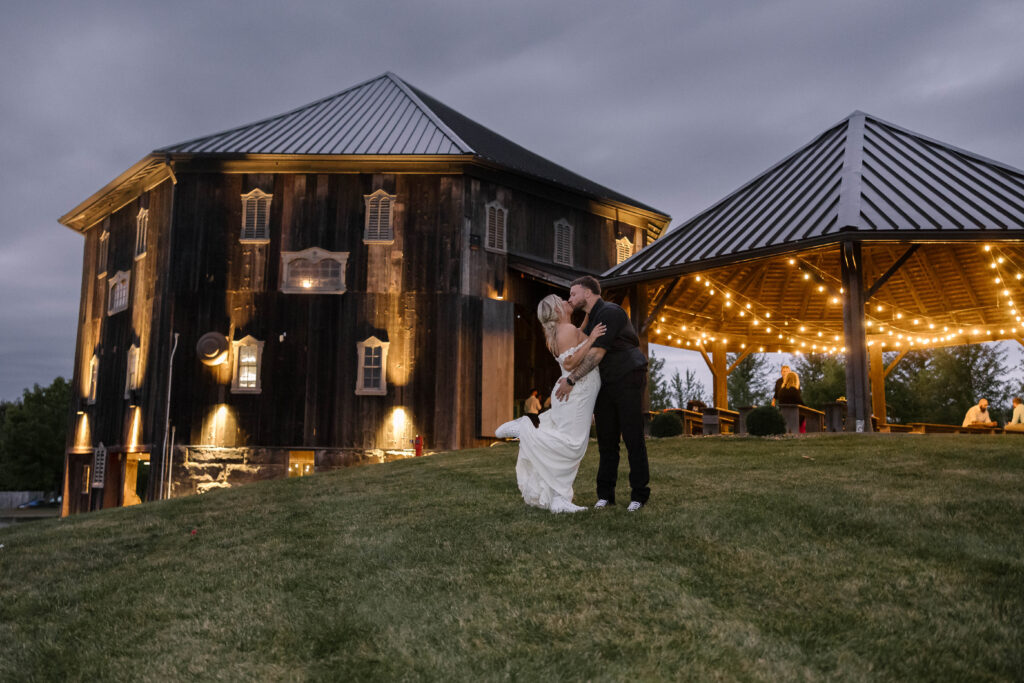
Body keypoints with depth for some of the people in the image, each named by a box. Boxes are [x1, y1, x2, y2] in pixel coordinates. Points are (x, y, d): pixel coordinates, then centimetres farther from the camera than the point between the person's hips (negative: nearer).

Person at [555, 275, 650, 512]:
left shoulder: (610, 312, -14)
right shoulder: (589, 320, 15)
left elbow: (597, 353, -22)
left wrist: (571, 379, -21)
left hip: (628, 381, -8)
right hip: (605, 386, 8)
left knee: (633, 439, -3)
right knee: (606, 441, 5)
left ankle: (639, 495, 4)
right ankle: (605, 494, 10)